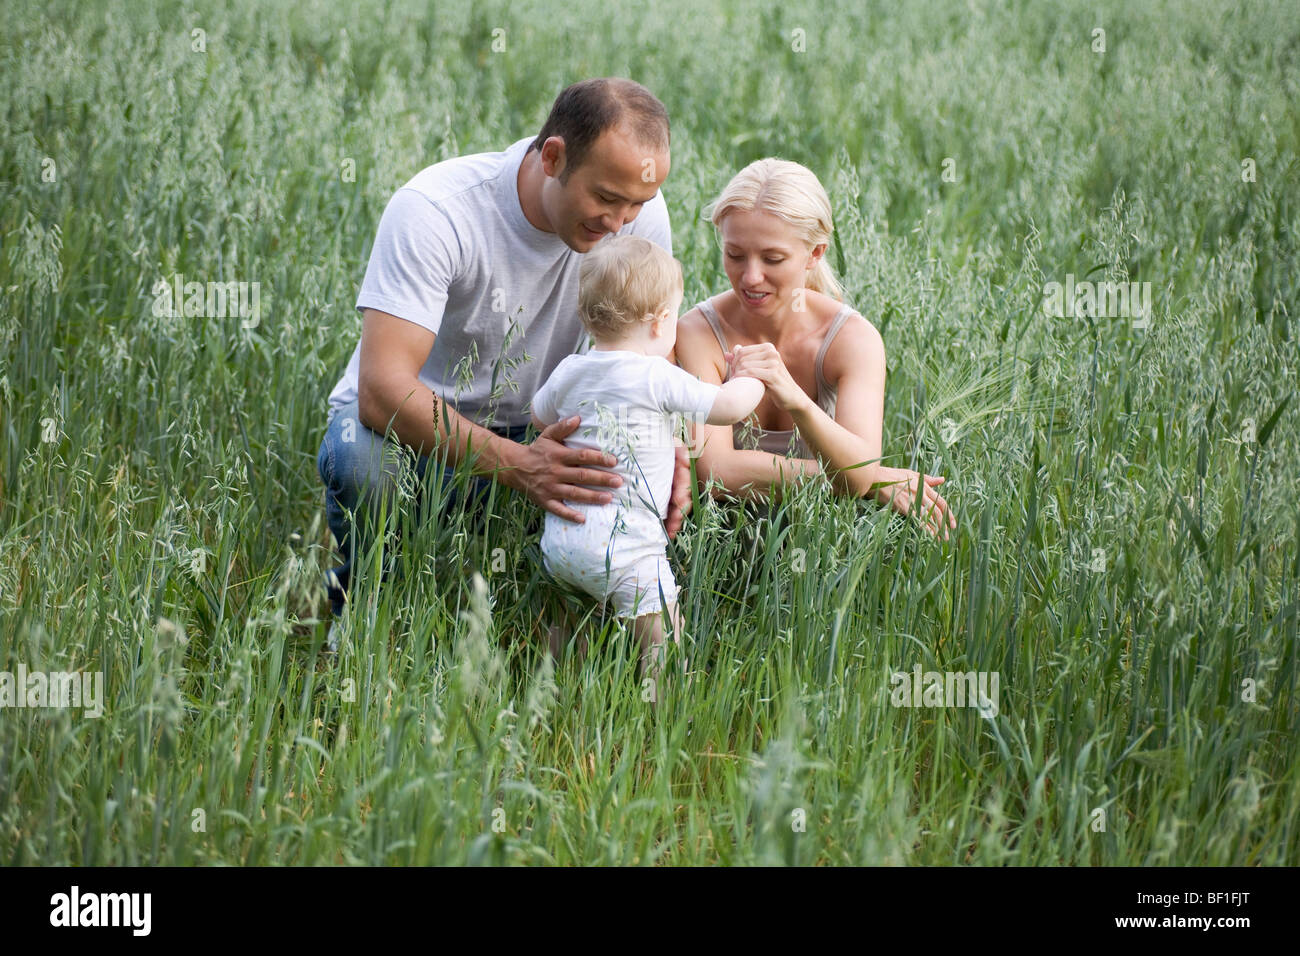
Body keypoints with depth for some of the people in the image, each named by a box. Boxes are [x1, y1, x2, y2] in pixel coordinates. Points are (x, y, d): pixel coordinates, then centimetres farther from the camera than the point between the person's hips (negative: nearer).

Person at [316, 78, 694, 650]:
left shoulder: (637, 211, -14)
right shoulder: (433, 210, -29)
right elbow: (381, 391, -37)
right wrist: (518, 466, -48)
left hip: (533, 432, 4)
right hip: (417, 427, -4)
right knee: (363, 459, -37)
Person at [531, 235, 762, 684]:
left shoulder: (569, 372, 7)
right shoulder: (658, 378, -12)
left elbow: (539, 418, 27)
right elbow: (729, 407, -4)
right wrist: (752, 377, 16)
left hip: (558, 541, 6)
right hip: (623, 545, -6)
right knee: (663, 646, -2)